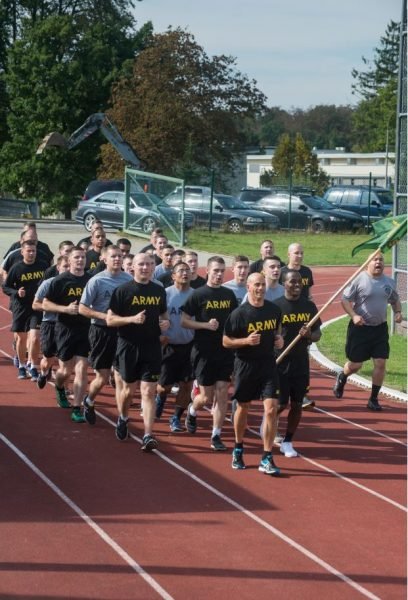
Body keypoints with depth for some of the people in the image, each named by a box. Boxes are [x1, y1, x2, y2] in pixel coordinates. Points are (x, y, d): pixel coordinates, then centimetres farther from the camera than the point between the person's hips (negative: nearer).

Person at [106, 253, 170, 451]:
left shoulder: (159, 291, 8)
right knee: (128, 389, 11)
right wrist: (132, 319, -21)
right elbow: (110, 319, -7)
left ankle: (148, 435, -7)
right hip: (128, 347, -2)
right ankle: (123, 419, 40)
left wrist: (165, 323, -2)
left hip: (152, 347, 2)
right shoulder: (123, 290, -5)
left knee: (149, 391, -5)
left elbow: (163, 314, 21)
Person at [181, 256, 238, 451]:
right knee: (206, 397, 1)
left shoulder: (229, 294, 8)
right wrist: (206, 325, -18)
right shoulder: (198, 295, -6)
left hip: (225, 352, 4)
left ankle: (216, 436, 5)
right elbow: (184, 321, -6)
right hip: (204, 352, -4)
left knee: (222, 393, -2)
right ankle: (192, 411, 35)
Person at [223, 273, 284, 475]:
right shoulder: (239, 313, -10)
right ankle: (238, 449, 37)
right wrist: (246, 340, -21)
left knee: (271, 409, -10)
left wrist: (279, 338, 1)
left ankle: (267, 459, -4)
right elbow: (226, 341, -5)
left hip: (268, 365, 2)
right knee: (243, 407, 14)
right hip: (245, 365, -2)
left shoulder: (274, 309, 2)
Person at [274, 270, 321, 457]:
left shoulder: (309, 306, 5)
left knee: (297, 404, 6)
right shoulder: (275, 306, -7)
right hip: (280, 363, -4)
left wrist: (310, 335, -12)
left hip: (301, 363, 4)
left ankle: (287, 442, 19)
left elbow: (318, 333, 10)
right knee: (281, 404, -2)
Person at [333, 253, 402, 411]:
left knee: (380, 363, -4)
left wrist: (397, 312, 0)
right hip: (360, 327, -4)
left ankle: (373, 399, 10)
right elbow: (345, 299, -9)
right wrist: (354, 315, -22)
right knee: (355, 364, 5)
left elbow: (395, 300, 20)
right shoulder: (359, 279, -10)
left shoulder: (389, 282, 5)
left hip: (380, 328, 4)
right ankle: (341, 378, 41)